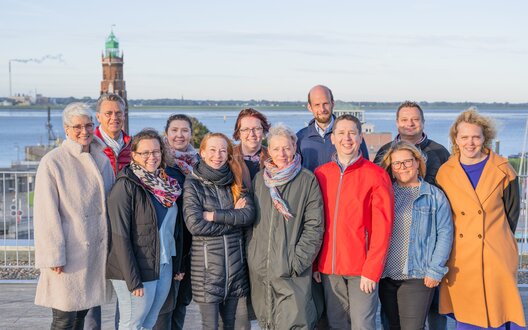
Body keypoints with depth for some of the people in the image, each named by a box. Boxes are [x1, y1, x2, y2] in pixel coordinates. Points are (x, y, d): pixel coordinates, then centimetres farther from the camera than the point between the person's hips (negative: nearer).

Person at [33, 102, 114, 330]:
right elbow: (47, 214, -12)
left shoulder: (102, 159, 9)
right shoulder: (52, 162, -10)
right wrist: (54, 256, -14)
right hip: (68, 253, -6)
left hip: (96, 250, 6)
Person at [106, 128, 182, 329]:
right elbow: (120, 235, -16)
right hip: (136, 271, -6)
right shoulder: (126, 186, -12)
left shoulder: (166, 184, 9)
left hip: (164, 267, 6)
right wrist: (132, 280, -19)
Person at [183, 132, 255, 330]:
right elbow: (195, 225, -15)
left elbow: (249, 215, -7)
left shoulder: (235, 182, 7)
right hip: (206, 265, -4)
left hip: (235, 262, 4)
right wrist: (233, 218, -9)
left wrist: (214, 215, -14)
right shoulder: (193, 184, -4)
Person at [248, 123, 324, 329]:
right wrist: (251, 255, 7)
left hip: (293, 273, -4)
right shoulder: (259, 179, 10)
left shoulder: (307, 180, -2)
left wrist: (298, 260, -12)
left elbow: (314, 226, -5)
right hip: (259, 270, 4)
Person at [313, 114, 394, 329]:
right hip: (329, 268, 4)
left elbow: (382, 227, -7)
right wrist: (315, 263, 4)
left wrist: (372, 270, -12)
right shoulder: (320, 174, 7)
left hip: (362, 268, -3)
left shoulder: (375, 175, -4)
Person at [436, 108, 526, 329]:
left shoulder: (502, 171, -1)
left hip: (497, 259, -1)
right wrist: (450, 244, 6)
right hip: (460, 261, 2)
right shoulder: (445, 173, 3)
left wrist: (499, 241, 8)